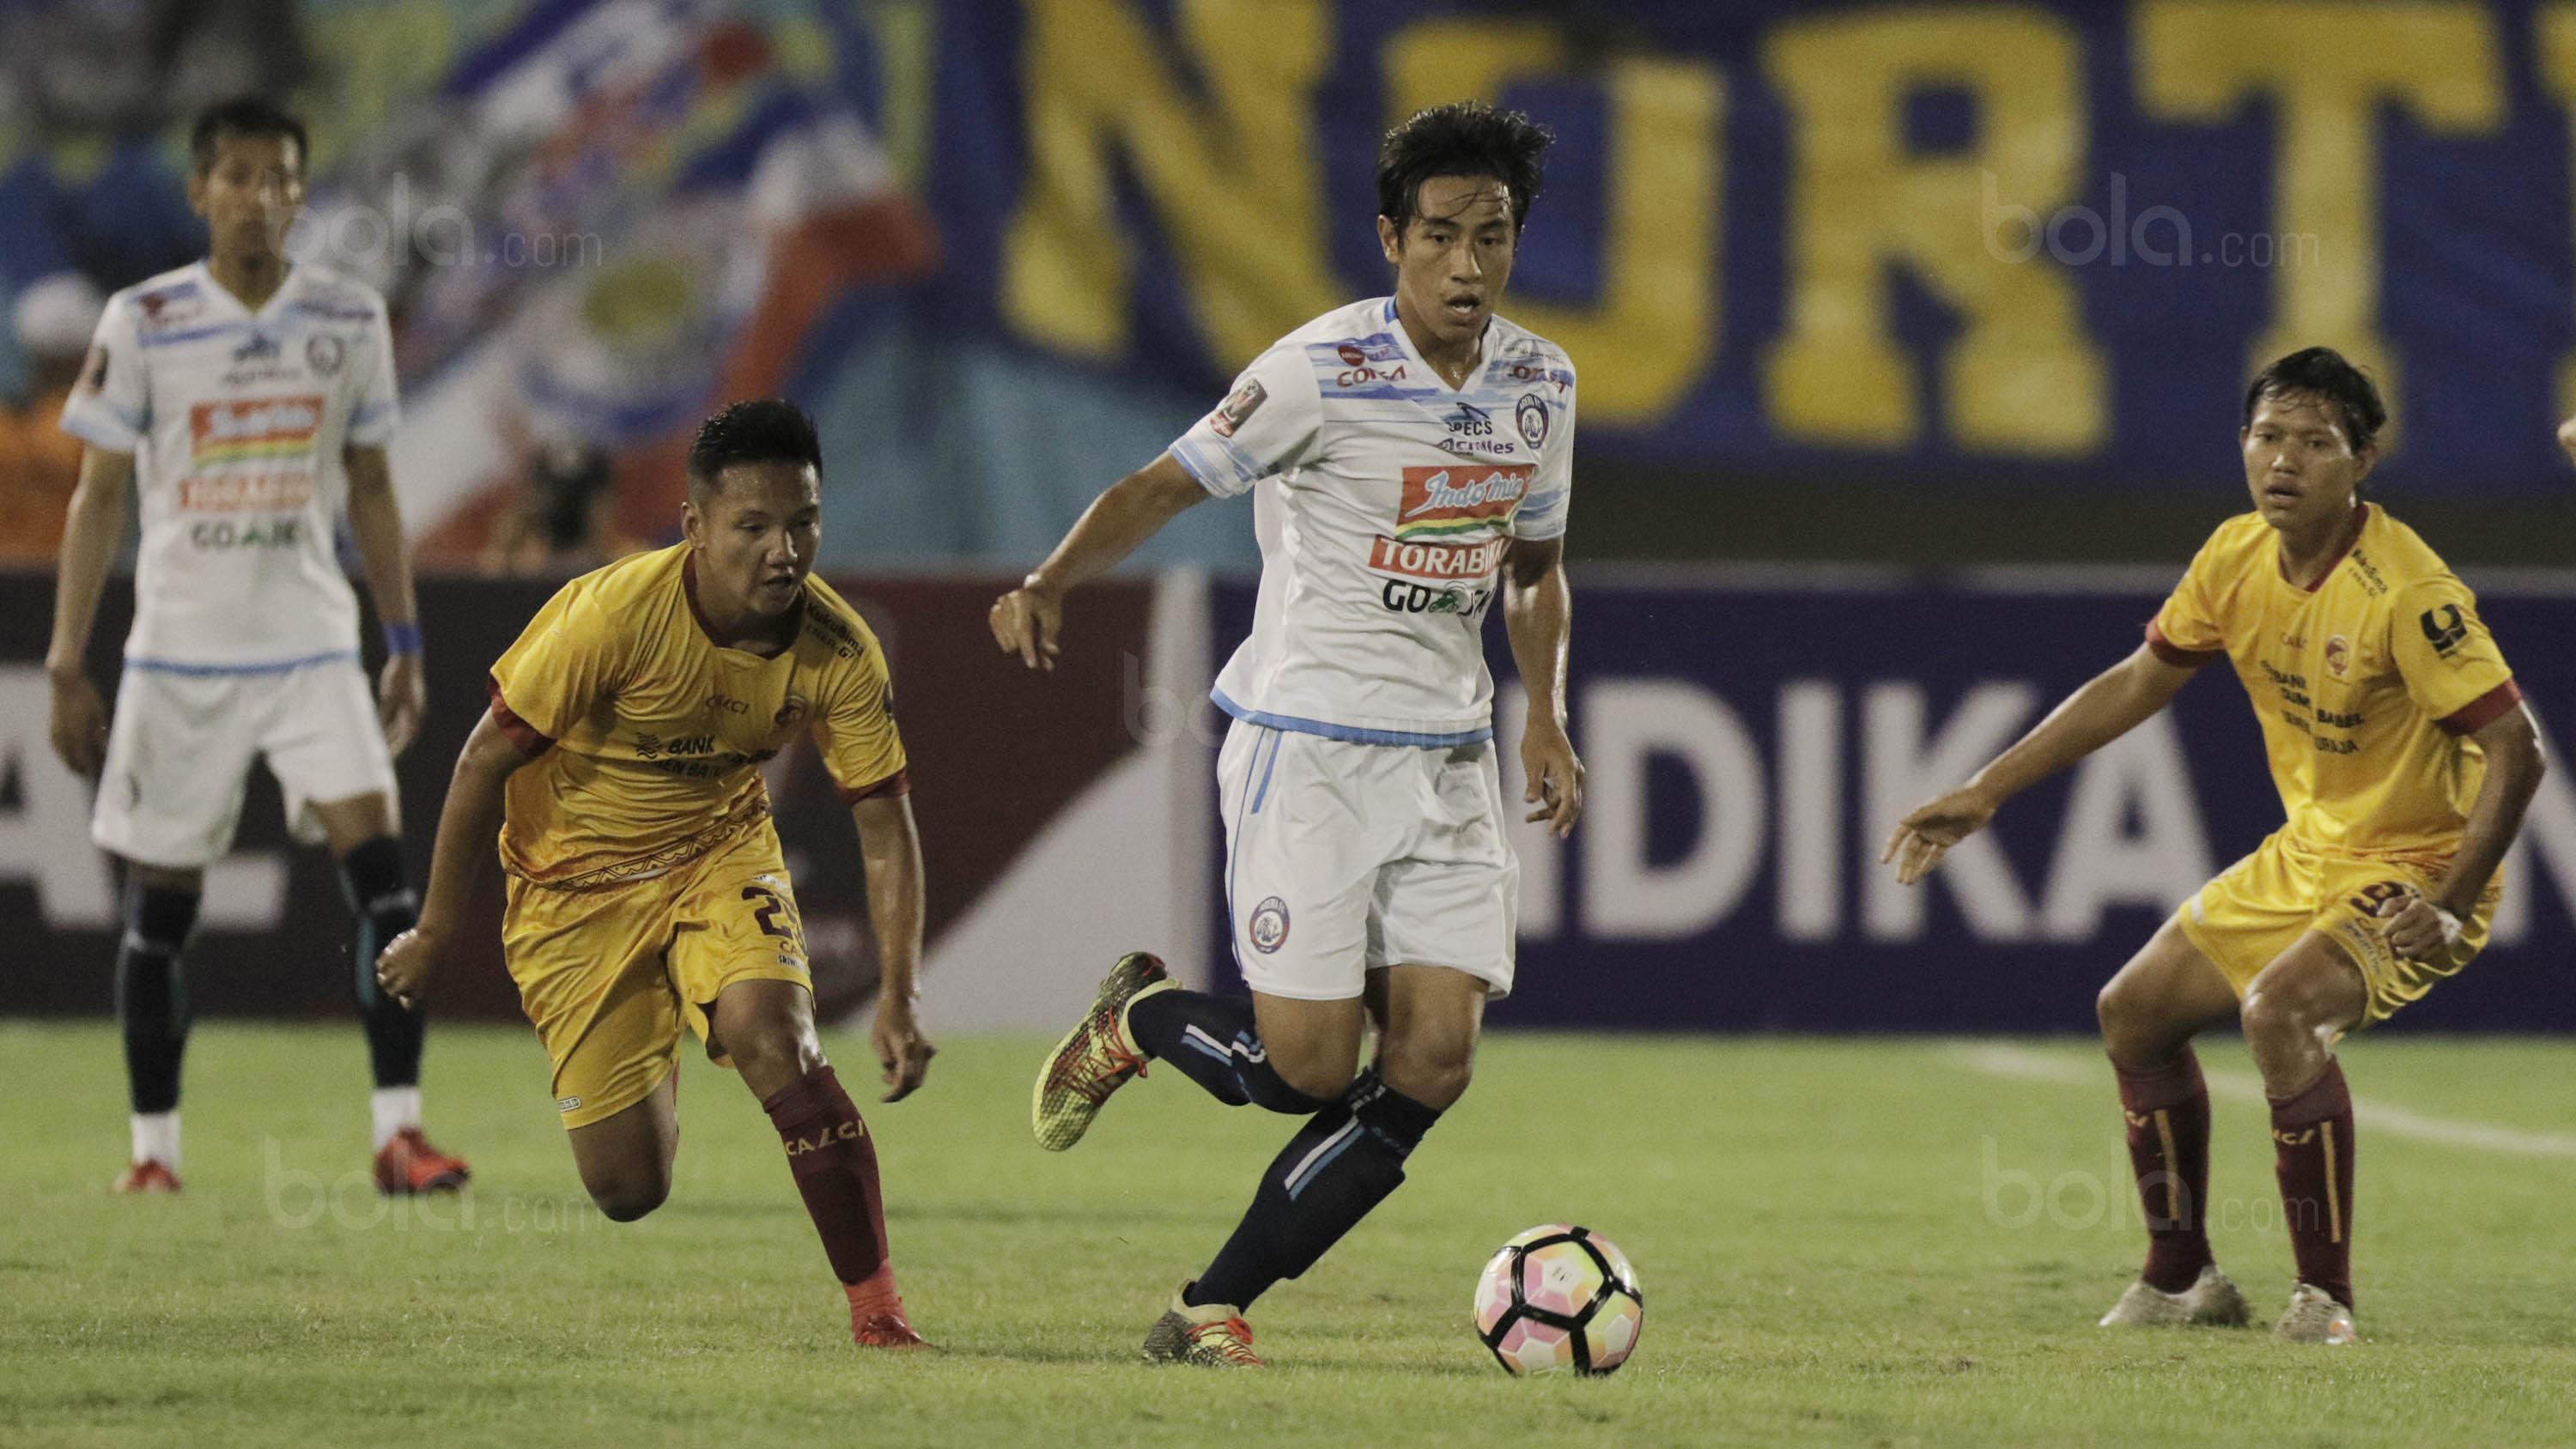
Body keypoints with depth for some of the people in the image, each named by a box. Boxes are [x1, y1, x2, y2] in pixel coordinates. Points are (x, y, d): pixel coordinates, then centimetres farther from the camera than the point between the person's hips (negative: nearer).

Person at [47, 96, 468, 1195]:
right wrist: (67, 663, -3)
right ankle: (154, 1148, 18)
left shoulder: (348, 320, 3)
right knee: (160, 906, 4)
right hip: (178, 647, -1)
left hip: (311, 649, 1)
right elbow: (98, 496, 0)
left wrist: (406, 643, 9)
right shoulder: (143, 322, -4)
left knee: (381, 870, -15)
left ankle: (398, 1133, -14)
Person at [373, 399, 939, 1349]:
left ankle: (877, 1307, -20)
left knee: (773, 1037, -30)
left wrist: (899, 997, -17)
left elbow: (884, 823, -8)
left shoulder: (839, 654, -18)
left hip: (721, 852, 2)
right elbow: (488, 759, -17)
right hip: (578, 878, -2)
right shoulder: (614, 614, -28)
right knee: (628, 1191, -1)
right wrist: (437, 932, -9)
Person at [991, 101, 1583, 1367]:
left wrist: (1546, 715, 8)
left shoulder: (1538, 382, 7)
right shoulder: (1325, 370, -12)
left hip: (1448, 757, 6)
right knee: (1308, 1065, -11)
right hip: (1305, 744, -6)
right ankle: (1135, 1021, 23)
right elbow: (1164, 487, -9)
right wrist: (1050, 583, -26)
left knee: (1433, 1062, -6)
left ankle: (1212, 1309, 5)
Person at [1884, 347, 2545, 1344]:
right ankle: (2180, 1280, 26)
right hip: (2305, 853, 8)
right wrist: (1984, 794, 10)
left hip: (2412, 871, -8)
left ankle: (2325, 1297, -22)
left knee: (2279, 1008, -32)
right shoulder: (2237, 559, -4)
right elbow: (2136, 684, 10)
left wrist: (2450, 906, -33)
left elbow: (2515, 748, -26)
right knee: (2134, 1010, 10)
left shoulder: (2404, 590, -26)